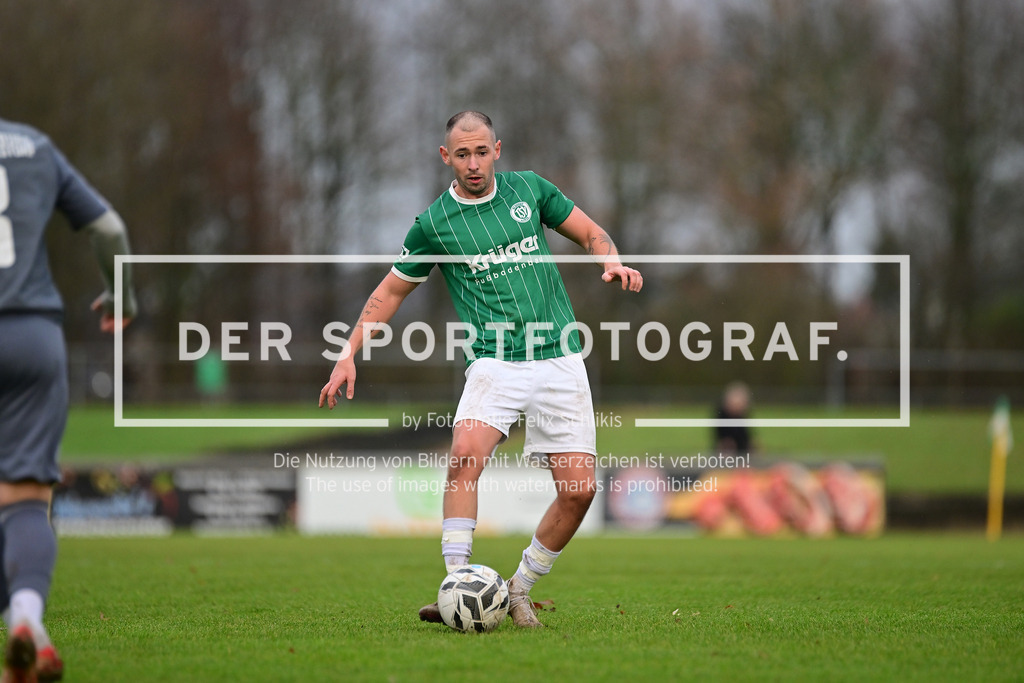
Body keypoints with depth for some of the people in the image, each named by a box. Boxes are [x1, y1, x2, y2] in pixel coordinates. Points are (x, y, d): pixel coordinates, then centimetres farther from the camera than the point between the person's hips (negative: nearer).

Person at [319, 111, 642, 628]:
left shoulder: (528, 189, 8)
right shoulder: (434, 223, 3)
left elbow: (590, 232, 18)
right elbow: (391, 290, 13)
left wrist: (613, 263, -4)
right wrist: (349, 355, 6)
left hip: (560, 360, 2)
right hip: (495, 363, -2)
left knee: (579, 489, -7)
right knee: (466, 454, -29)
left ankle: (520, 590, 12)